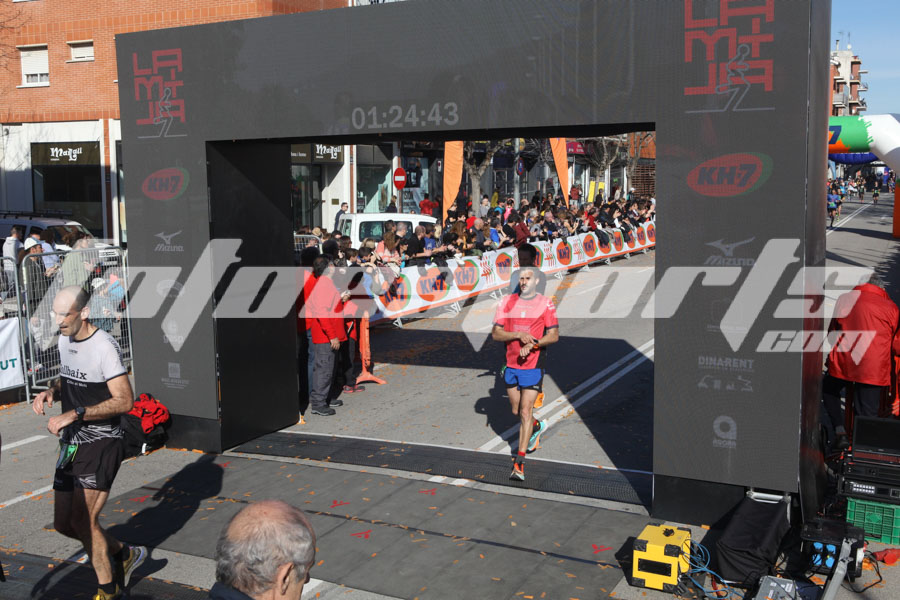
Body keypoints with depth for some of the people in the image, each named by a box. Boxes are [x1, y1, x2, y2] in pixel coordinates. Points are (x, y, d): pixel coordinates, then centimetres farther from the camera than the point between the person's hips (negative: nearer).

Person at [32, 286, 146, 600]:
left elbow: (125, 401, -24)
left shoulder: (104, 346, -19)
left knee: (82, 521, -9)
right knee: (63, 523, 12)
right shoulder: (64, 340, 7)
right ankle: (124, 554, 32)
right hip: (71, 444, 9)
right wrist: (51, 391, 1)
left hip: (101, 444, -9)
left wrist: (73, 415, -27)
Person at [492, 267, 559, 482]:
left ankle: (519, 463, -6)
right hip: (511, 365, 4)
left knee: (526, 412, -9)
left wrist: (532, 344, -21)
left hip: (533, 366, -4)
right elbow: (496, 333, -1)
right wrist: (519, 335, -17)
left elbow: (554, 335, -6)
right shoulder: (507, 302, 4)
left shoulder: (546, 303, -3)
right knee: (516, 411, 16)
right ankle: (538, 427, 49)